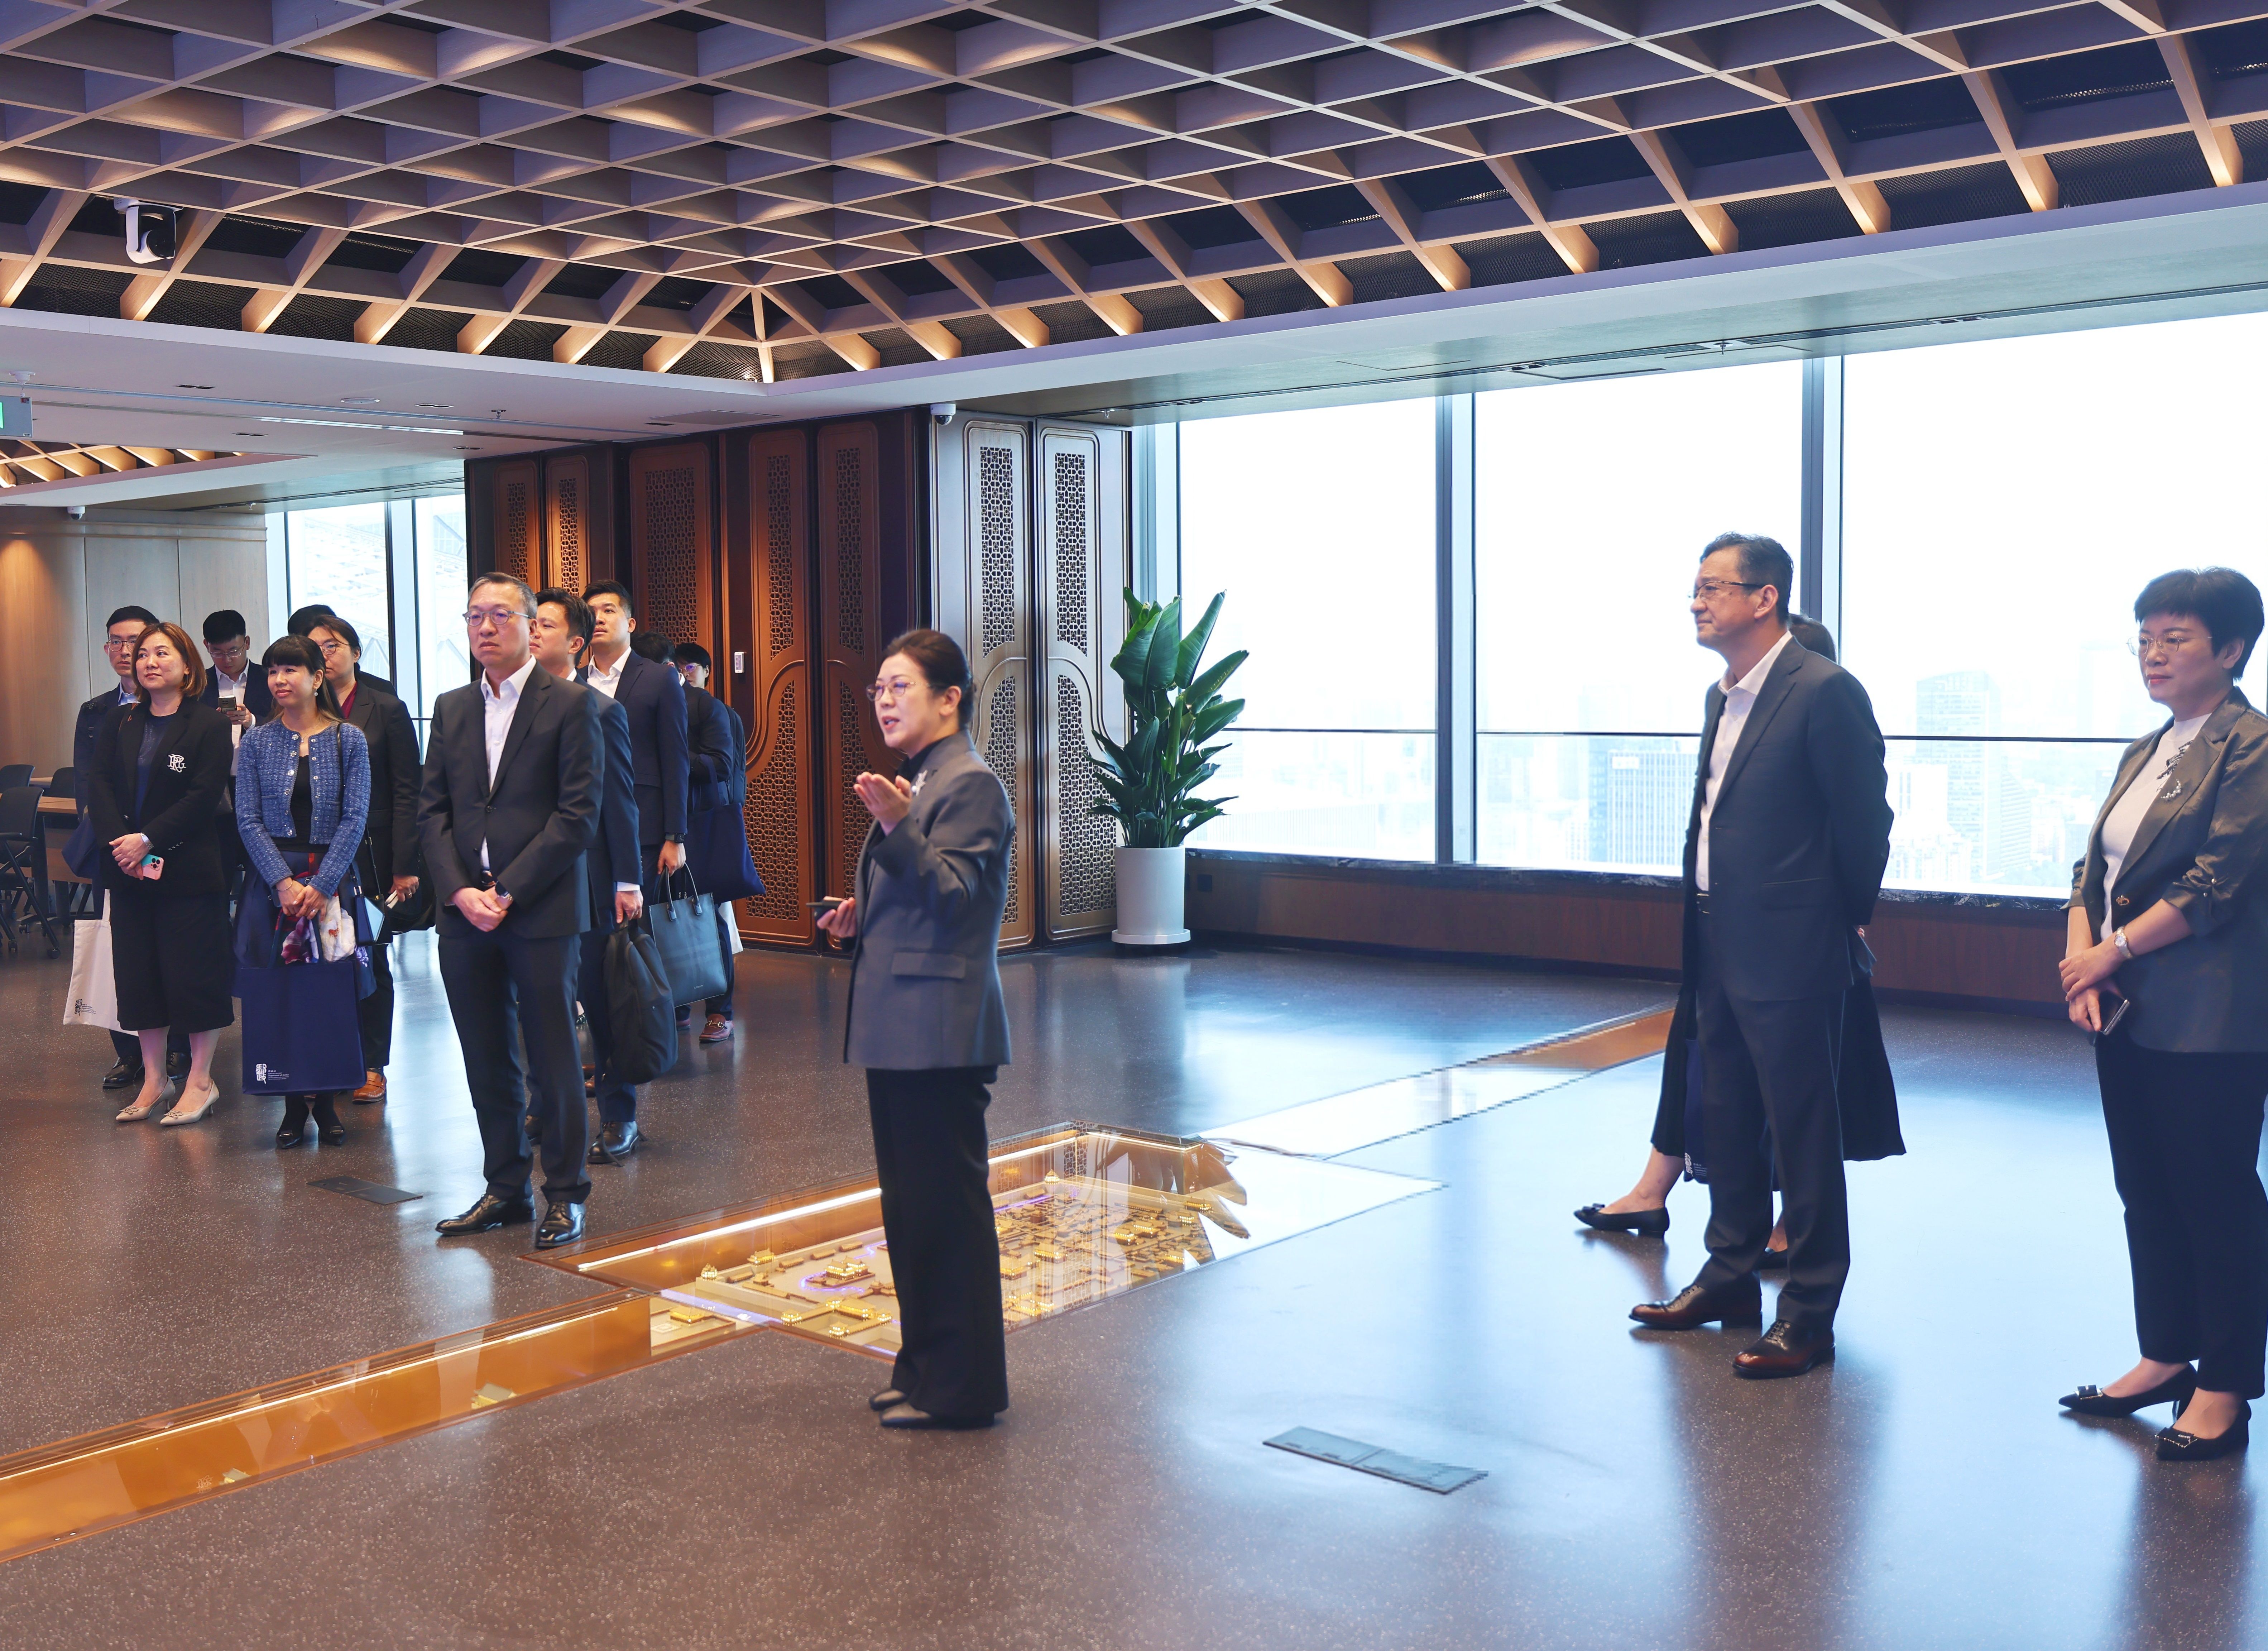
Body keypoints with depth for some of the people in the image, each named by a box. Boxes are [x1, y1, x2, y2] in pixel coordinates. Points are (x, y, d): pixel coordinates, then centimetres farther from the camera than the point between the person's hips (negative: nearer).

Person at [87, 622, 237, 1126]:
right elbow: (100, 786, 2)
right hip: (128, 874, 5)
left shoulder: (208, 725, -4)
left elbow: (204, 796, -13)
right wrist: (120, 843, -14)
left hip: (189, 871, -5)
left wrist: (148, 839, -18)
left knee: (194, 973, -1)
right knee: (137, 973, 9)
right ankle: (154, 1080, 19)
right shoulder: (118, 725, 11)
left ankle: (200, 1080, 10)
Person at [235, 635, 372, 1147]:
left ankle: (325, 1097, 12)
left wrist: (321, 884, -12)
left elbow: (355, 819, -4)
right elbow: (248, 821, 1)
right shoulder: (257, 742, 4)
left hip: (332, 879, -1)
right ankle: (294, 1103, 9)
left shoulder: (349, 739, 1)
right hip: (272, 880, 1)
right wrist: (284, 882, -11)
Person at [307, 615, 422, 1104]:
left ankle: (372, 1066, 13)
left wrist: (405, 866, -8)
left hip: (369, 853, -2)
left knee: (369, 958, 4)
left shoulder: (386, 710, 0)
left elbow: (406, 792, -2)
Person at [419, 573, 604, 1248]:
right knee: (488, 1061, 11)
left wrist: (508, 891, -13)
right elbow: (432, 811, 11)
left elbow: (578, 814, -9)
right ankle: (506, 1187, 22)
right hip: (465, 912, 5)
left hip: (541, 911, -5)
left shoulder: (571, 705, -3)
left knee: (553, 1059, 1)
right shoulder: (451, 710, 14)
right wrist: (458, 891, -5)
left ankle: (565, 1194, 12)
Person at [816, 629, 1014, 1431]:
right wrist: (860, 913, 9)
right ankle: (925, 1366, 28)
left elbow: (951, 896, -22)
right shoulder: (915, 782, 18)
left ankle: (962, 1388, 8)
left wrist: (898, 827, -34)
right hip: (899, 1026, 10)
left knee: (948, 1202, -3)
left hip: (942, 1029, -10)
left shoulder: (971, 785, -12)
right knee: (909, 1204, 16)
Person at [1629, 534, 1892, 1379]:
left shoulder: (1825, 692, -14)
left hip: (1789, 954, -9)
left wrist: (1844, 923, 1)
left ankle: (1810, 1311, 12)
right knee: (1726, 1119, 18)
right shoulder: (1723, 698, 12)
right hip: (1718, 949, 9)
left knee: (1803, 1133, 1)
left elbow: (1864, 822, -10)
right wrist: (1702, 926, 15)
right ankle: (1732, 1276, 33)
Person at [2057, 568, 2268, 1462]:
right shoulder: (2145, 752, 14)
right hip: (2126, 1013, 8)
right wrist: (2081, 954, -4)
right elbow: (2095, 863, 12)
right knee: (2144, 1188, 14)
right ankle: (2166, 1356, 28)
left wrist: (2114, 950, -13)